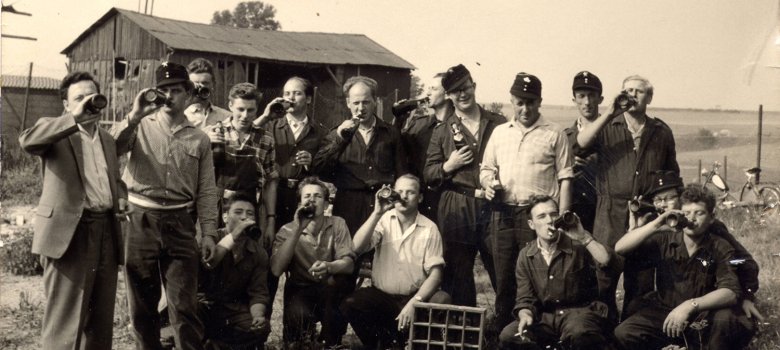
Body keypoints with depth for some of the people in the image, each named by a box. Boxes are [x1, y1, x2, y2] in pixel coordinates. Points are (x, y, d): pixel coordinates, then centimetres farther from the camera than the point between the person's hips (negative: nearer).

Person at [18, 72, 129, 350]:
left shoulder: (108, 139, 20)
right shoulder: (54, 130, 0)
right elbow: (27, 140, -22)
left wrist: (121, 199, 9)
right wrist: (75, 118, -24)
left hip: (106, 232, 6)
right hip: (69, 233, -6)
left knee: (101, 320, 11)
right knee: (65, 322, -6)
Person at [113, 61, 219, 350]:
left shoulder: (199, 139, 8)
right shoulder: (140, 126, 5)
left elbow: (206, 191, 8)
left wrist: (209, 232, 1)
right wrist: (134, 116, -19)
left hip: (179, 225, 0)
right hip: (141, 221, 0)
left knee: (184, 305, -3)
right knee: (142, 303, 9)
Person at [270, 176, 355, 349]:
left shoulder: (337, 224, -2)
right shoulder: (287, 230, -3)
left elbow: (348, 264, -16)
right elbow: (276, 270, -20)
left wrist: (328, 267, -41)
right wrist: (298, 230, -25)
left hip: (331, 292, 2)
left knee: (335, 281, -33)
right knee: (298, 314, -36)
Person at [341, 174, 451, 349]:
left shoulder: (429, 228, -1)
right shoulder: (384, 220, 2)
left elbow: (436, 273, -7)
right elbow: (357, 247, -15)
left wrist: (414, 302, -21)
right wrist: (377, 213, -23)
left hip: (415, 296, 0)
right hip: (380, 295, 0)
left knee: (443, 301, -29)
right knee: (350, 305, -27)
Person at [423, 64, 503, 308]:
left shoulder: (498, 124, 10)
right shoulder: (442, 130, 10)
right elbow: (428, 175, 9)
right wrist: (449, 165, -8)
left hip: (494, 208, 0)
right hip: (456, 212, 0)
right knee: (458, 279, 4)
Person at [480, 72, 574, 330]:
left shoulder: (554, 135, 2)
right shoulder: (500, 132, 15)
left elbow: (565, 178, -1)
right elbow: (486, 168, 22)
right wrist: (488, 183, -2)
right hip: (503, 214, 4)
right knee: (503, 278, 9)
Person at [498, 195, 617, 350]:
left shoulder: (578, 246, -5)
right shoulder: (526, 255, 6)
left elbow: (613, 266, -21)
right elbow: (525, 299, 6)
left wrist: (584, 237, -27)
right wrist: (526, 316, -18)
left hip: (580, 312, -4)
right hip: (545, 317, 4)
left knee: (579, 335, -40)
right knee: (508, 337, -22)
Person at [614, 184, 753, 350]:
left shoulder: (721, 249, -8)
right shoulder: (664, 240, -3)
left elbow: (730, 293, -22)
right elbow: (620, 248, -14)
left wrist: (690, 305, -36)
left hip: (703, 317, -2)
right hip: (664, 312, 2)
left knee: (725, 318, -34)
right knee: (623, 333, -22)